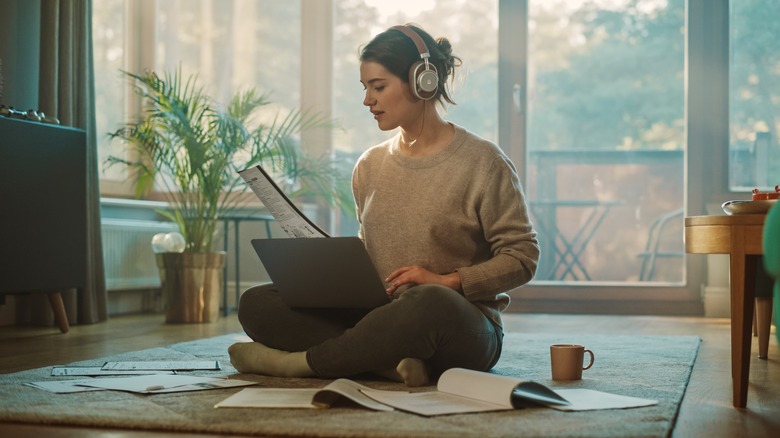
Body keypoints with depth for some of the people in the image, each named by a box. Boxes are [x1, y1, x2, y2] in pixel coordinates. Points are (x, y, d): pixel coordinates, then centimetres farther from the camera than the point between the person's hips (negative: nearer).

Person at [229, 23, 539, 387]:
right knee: (256, 303, -11)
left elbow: (522, 258, -5)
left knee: (432, 304, -43)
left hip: (466, 332, -5)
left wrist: (447, 281, -16)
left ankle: (298, 362, -22)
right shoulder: (369, 166, 13)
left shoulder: (482, 163, -4)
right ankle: (389, 364, -27)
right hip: (380, 320, 5)